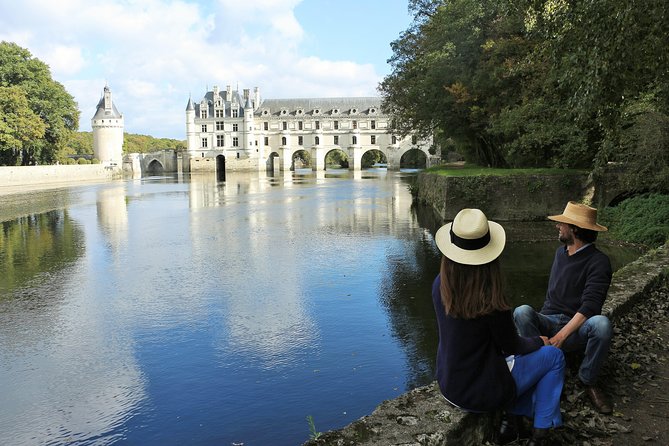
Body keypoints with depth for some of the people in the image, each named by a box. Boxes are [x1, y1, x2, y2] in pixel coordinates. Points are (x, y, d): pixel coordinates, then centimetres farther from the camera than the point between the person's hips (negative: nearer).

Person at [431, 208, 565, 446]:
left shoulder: (440, 286, -12)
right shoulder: (491, 301, -30)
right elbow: (512, 346, -9)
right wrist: (538, 341, 9)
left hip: (449, 386, 6)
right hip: (482, 394, -6)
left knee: (521, 355, 28)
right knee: (553, 355, 13)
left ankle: (511, 422, 24)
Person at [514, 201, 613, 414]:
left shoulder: (598, 261, -9)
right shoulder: (560, 252, 13)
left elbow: (590, 306, -20)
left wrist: (561, 336, -28)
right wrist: (540, 321, 8)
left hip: (578, 328, -4)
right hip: (549, 322, 4)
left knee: (601, 324, -37)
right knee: (522, 312, -27)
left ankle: (588, 381, -12)